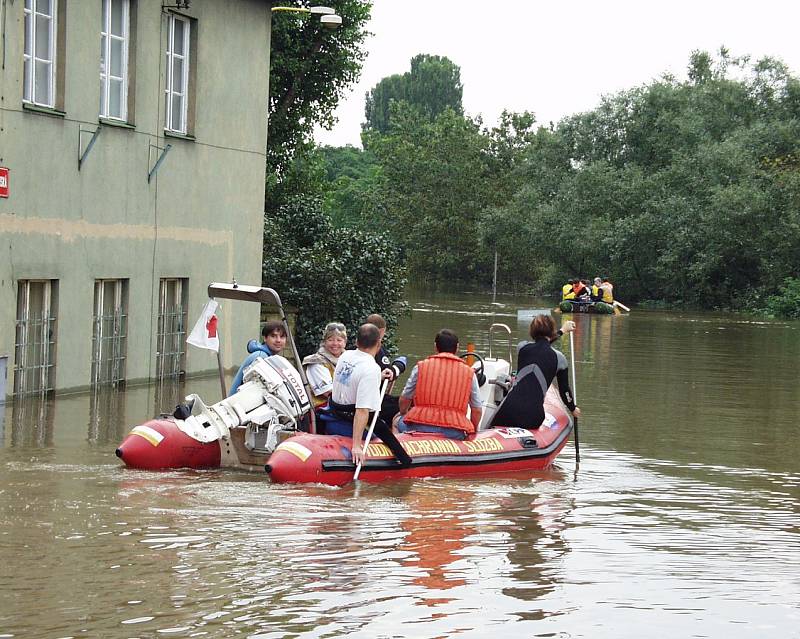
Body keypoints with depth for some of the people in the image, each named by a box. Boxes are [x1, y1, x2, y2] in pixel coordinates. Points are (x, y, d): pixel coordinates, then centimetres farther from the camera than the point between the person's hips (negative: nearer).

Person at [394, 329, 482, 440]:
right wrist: (472, 432, 26)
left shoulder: (421, 367, 7)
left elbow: (404, 399, 15)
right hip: (455, 432, 1)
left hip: (420, 427, 0)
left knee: (397, 421, 25)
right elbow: (477, 410, 9)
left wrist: (403, 414, 36)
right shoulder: (469, 372, 8)